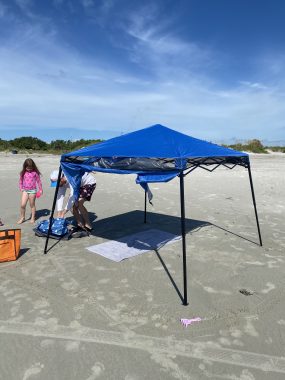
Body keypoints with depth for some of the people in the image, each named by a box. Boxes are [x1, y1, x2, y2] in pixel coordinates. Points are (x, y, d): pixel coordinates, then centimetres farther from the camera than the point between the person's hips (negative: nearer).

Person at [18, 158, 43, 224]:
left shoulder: (35, 172, -5)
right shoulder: (23, 173, 3)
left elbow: (39, 181, 1)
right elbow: (20, 181, 13)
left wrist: (40, 189, 1)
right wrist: (21, 188, 3)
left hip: (33, 190, -2)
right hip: (25, 190, 2)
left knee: (32, 205, 8)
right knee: (22, 205, -4)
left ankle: (33, 218, 22)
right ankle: (22, 217, 14)